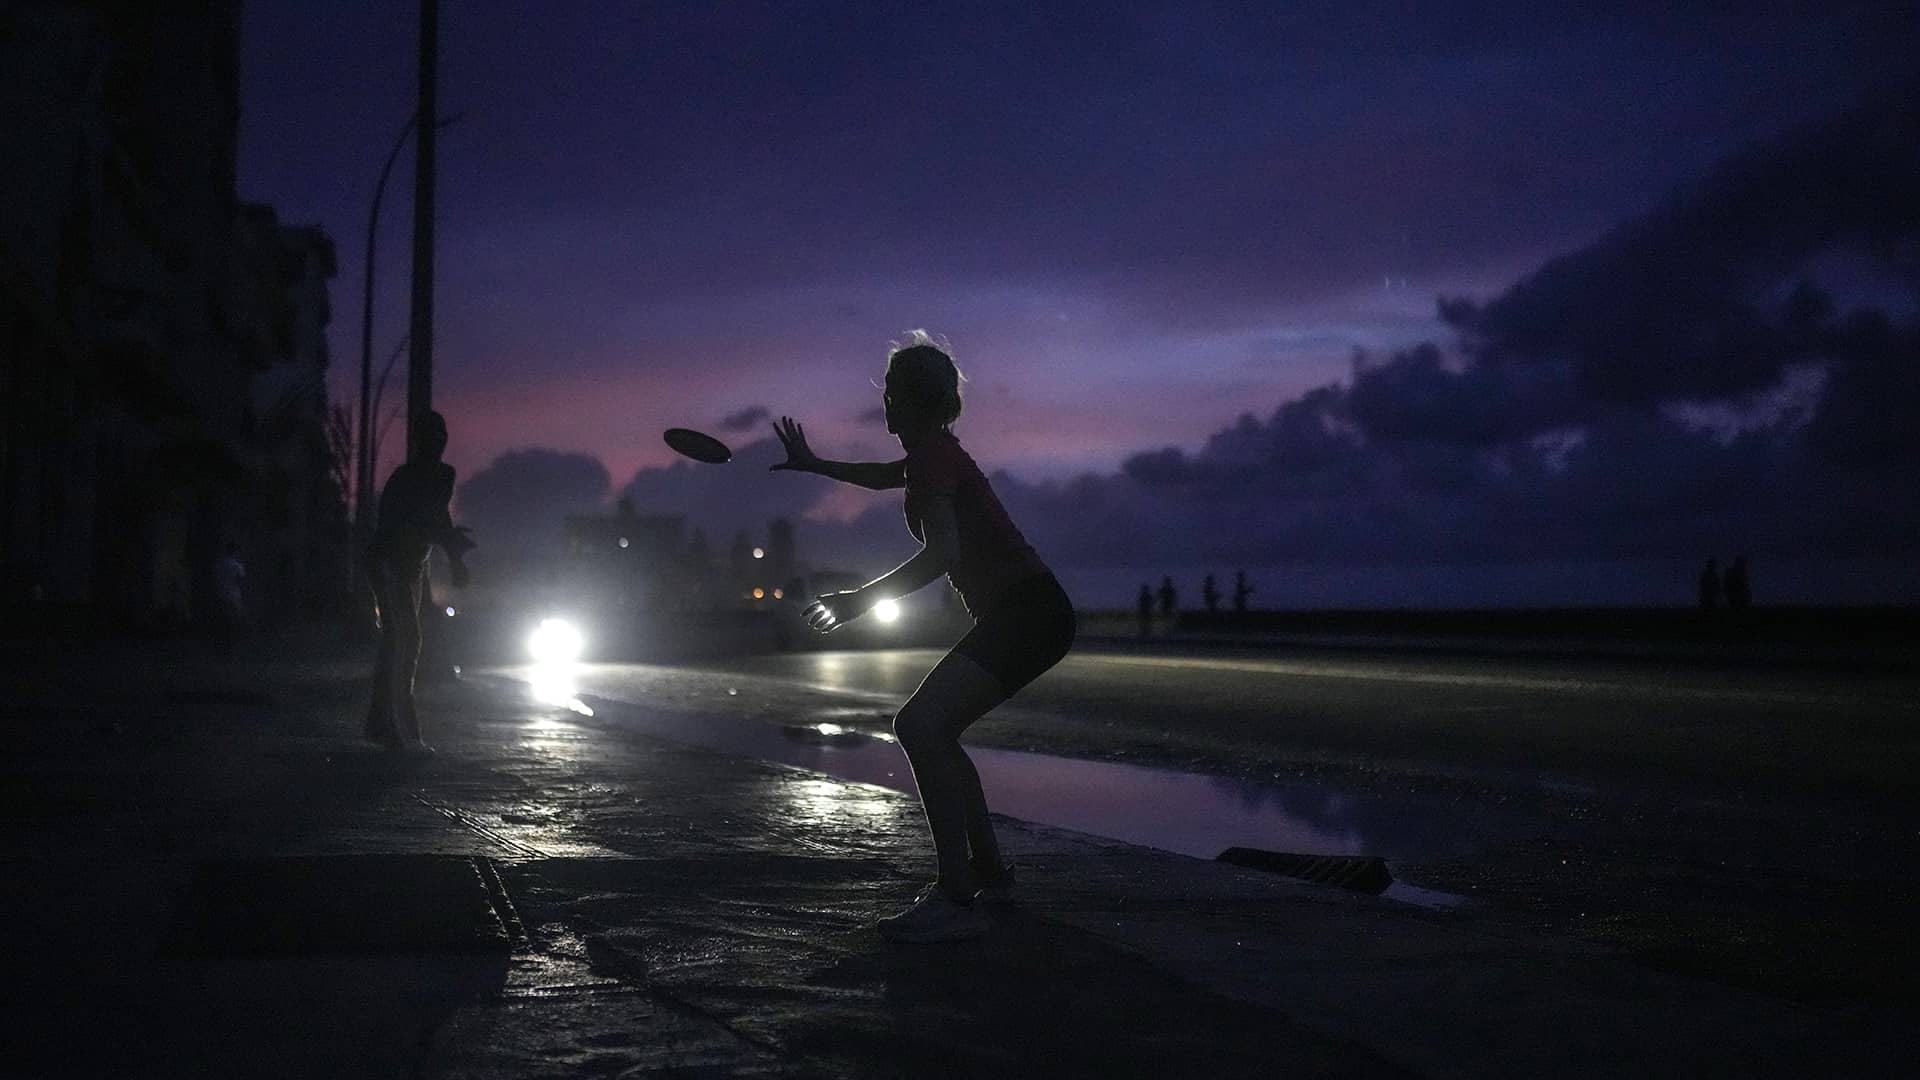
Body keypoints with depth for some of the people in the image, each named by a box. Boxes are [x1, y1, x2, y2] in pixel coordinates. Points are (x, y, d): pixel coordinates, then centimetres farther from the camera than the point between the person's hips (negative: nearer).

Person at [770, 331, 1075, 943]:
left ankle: (956, 899, -25)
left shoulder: (931, 456, -10)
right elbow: (884, 476, 43)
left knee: (920, 725, -22)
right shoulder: (932, 454, 20)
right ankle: (990, 874, 24)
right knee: (931, 730, 17)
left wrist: (862, 599, -21)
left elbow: (944, 553, -24)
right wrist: (813, 465, 56)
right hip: (1030, 615, 10)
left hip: (1024, 613, -10)